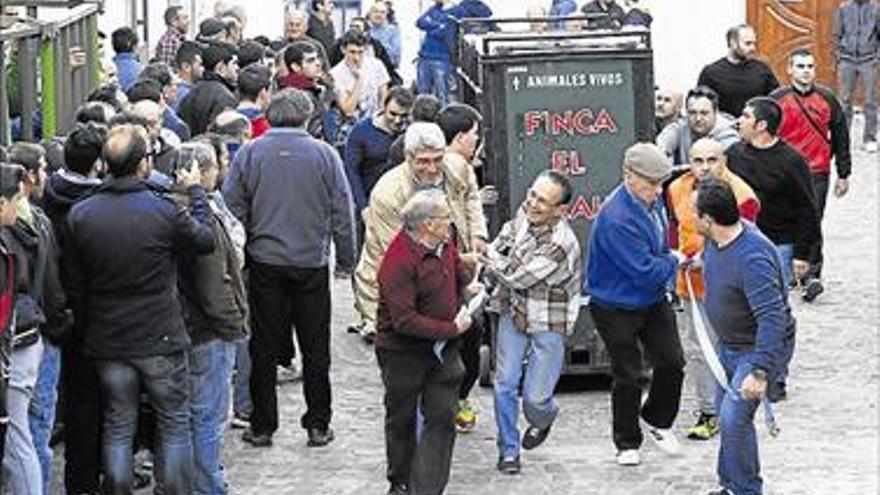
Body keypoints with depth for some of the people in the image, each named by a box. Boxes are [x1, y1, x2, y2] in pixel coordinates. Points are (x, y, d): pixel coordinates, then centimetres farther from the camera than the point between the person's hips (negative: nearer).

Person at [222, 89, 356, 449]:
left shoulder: (249, 154, -4)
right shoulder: (324, 155, -5)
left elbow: (232, 209, -1)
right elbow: (342, 212, -1)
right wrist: (346, 260, 9)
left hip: (264, 261, 0)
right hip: (312, 262, 0)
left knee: (264, 345, 7)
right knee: (315, 346, 9)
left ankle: (262, 426, 11)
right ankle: (318, 425, 14)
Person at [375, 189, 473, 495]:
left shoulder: (444, 243, -2)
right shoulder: (398, 262, -27)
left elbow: (460, 275, 23)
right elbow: (405, 321, -30)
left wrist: (469, 288, 5)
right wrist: (452, 328, -23)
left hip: (443, 349, 6)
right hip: (403, 352, -6)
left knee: (442, 418, -1)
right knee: (402, 419, 14)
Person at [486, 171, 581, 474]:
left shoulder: (562, 245, -29)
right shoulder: (523, 215, -7)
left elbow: (519, 279, -23)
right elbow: (499, 247, 12)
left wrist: (492, 266, -6)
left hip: (548, 325, -5)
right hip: (514, 312, 5)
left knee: (535, 397, 1)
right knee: (505, 383, -1)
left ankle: (543, 419, 38)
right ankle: (508, 450, 15)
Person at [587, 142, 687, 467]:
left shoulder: (652, 200, -2)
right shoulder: (616, 218, -30)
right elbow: (644, 271, -28)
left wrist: (667, 261, 3)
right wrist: (673, 261, -10)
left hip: (653, 300, 7)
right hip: (616, 308, -7)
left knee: (672, 363, 8)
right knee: (627, 376, 2)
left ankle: (658, 421, 32)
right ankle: (627, 443, 19)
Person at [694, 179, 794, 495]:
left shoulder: (753, 258, -36)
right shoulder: (717, 241, -7)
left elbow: (772, 318, -40)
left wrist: (760, 372, -44)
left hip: (759, 348, -10)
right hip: (728, 345, 10)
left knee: (734, 417, -17)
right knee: (726, 414, 18)